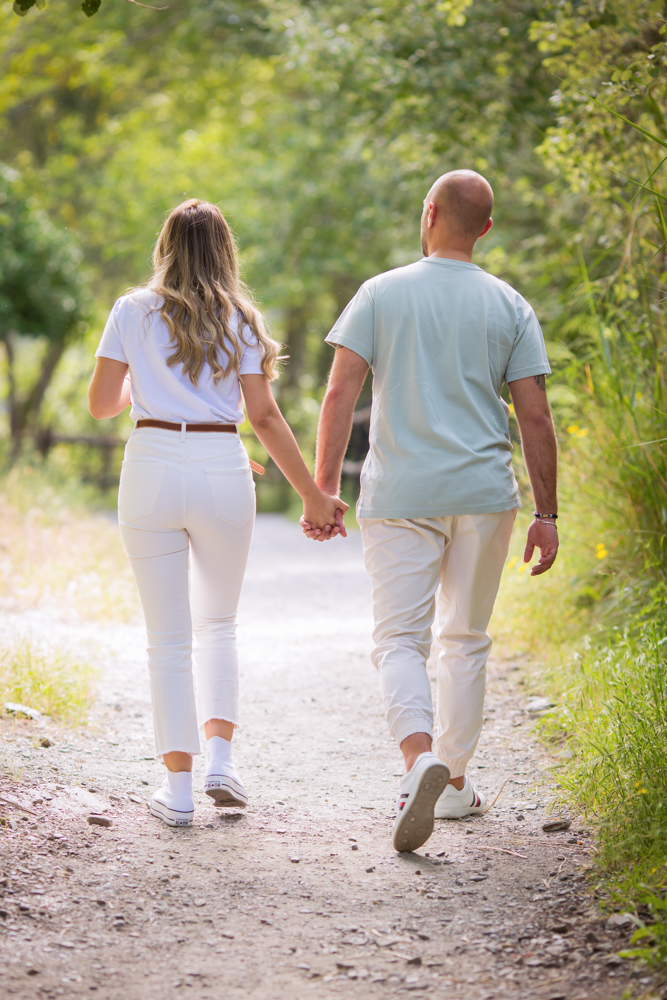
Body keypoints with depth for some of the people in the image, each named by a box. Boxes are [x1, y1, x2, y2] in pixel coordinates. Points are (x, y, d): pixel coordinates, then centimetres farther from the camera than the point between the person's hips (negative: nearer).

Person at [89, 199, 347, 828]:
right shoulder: (240, 319, 5)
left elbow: (101, 404, 4)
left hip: (151, 468, -1)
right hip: (222, 470, 1)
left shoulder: (134, 311, 4)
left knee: (168, 635, 5)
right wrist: (312, 495, 3)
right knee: (218, 623, 20)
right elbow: (263, 416, -1)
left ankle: (178, 789, 3)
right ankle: (220, 760, 6)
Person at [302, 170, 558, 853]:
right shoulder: (510, 308, 4)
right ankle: (453, 783, 20)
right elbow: (536, 419, 1)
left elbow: (339, 395, -6)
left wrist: (324, 488, -2)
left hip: (400, 496, -1)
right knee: (465, 641, 15)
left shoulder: (381, 295, 1)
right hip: (484, 496, 2)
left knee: (399, 641, -1)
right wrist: (546, 514, 6)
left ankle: (420, 757, -26)